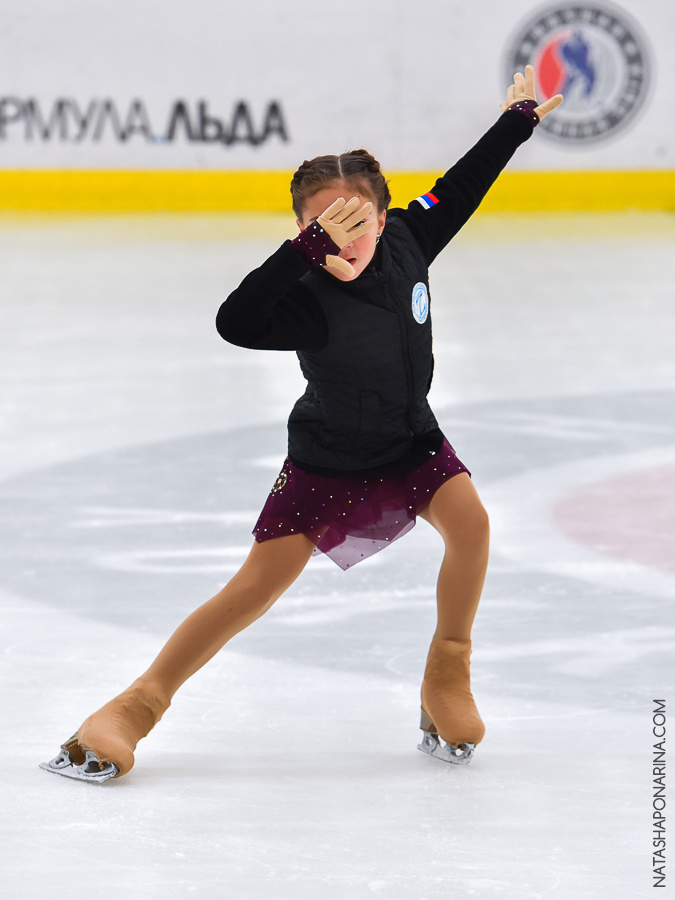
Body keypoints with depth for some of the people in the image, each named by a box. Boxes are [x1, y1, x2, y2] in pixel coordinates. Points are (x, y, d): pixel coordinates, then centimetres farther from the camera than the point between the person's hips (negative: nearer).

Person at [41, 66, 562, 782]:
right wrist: (308, 251, -60)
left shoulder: (406, 240, -14)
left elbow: (460, 188, 4)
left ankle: (447, 676, -1)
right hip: (326, 461, -4)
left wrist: (518, 119, 16)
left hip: (411, 442, 5)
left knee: (469, 521, -22)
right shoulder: (308, 298, -31)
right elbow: (236, 322, -51)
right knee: (257, 587, -8)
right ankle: (138, 704, 2)